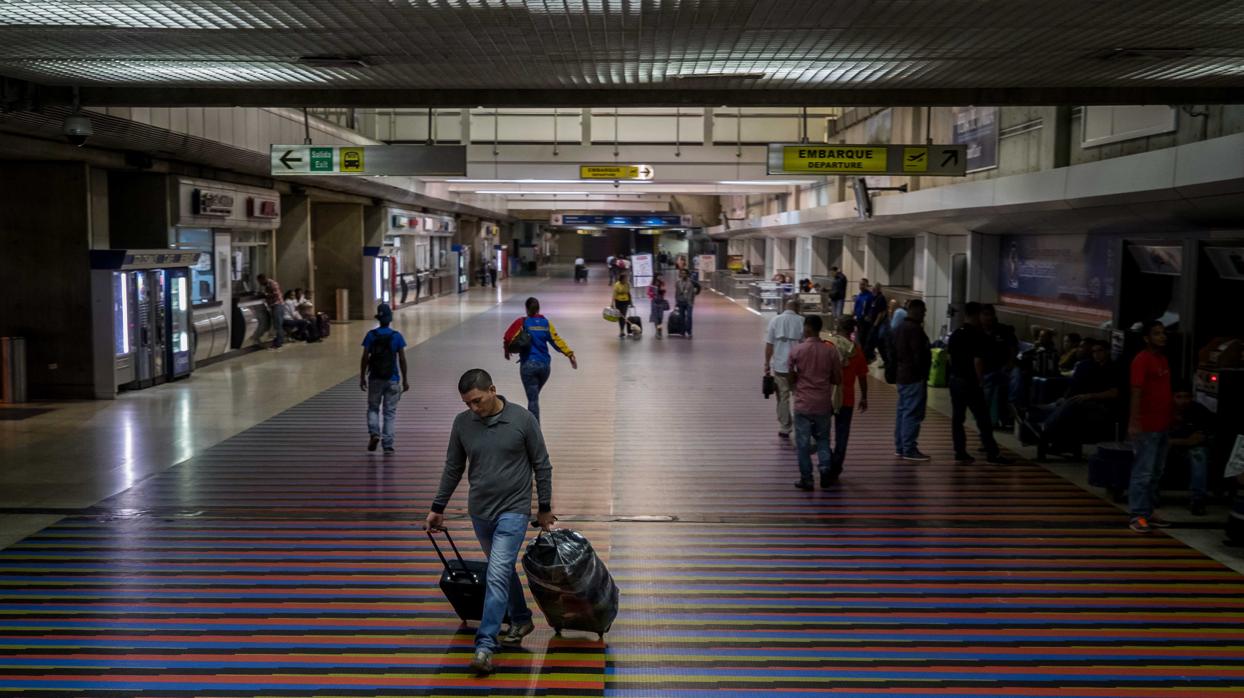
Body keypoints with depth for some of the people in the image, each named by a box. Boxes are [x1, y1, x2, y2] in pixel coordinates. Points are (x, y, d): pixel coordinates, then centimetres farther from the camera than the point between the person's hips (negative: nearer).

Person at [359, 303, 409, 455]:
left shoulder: (371, 335, -4)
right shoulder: (397, 336, -5)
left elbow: (365, 358, -4)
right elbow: (402, 360, -4)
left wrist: (362, 377, 5)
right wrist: (405, 380, 3)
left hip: (375, 378, 0)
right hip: (392, 379, 0)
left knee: (373, 408, 17)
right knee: (390, 412, 6)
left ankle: (374, 433, -6)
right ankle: (388, 446, 4)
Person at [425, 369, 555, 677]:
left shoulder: (523, 419, -11)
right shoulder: (462, 423, -2)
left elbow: (541, 465, -3)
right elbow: (453, 469, 10)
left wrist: (545, 508, 2)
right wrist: (437, 508, 12)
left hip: (513, 511, -5)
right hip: (479, 511, 5)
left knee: (497, 574, -15)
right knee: (503, 570, 19)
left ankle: (485, 645, -15)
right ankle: (521, 620, 39)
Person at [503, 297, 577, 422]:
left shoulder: (522, 322, -5)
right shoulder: (546, 323, 3)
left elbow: (508, 338, -12)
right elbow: (557, 340, -3)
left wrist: (507, 350, 7)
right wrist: (570, 355, -3)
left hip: (528, 365, -4)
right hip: (545, 365, 4)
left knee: (533, 399, -3)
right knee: (534, 396, 24)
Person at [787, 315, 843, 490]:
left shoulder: (796, 350, -10)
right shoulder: (830, 350, -4)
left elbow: (791, 378, -2)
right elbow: (837, 380, 2)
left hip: (803, 403, -2)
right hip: (823, 403, 2)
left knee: (803, 443, 6)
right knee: (822, 439, 18)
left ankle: (806, 479, 8)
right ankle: (825, 470, 5)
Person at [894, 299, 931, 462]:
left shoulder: (899, 328, 14)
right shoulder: (915, 329, -17)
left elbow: (894, 352, 20)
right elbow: (919, 355, -19)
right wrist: (923, 374, -12)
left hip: (902, 375, 10)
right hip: (915, 377, -10)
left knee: (903, 411, 15)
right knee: (913, 414, -7)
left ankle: (900, 447, 20)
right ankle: (909, 450, -7)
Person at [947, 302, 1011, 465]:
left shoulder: (954, 335, 9)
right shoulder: (978, 337, -14)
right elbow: (978, 362, -17)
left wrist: (956, 371, 17)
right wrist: (980, 381, -9)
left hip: (955, 380, 7)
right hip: (970, 382, -7)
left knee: (957, 418, 8)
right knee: (983, 419, 0)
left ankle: (960, 453, 10)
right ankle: (992, 453, 3)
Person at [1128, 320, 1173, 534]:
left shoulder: (1163, 359, 15)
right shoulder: (1142, 360, -10)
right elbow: (1136, 392, -17)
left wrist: (1170, 423, 19)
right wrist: (1134, 422, -24)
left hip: (1162, 425, 8)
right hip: (1146, 427, -8)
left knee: (1156, 473, 11)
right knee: (1143, 473, -7)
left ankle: (1148, 512, 18)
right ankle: (1137, 516, -4)